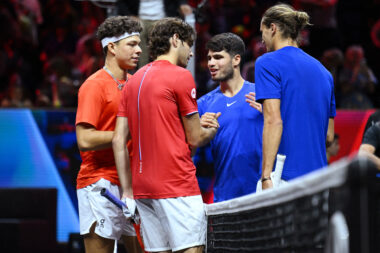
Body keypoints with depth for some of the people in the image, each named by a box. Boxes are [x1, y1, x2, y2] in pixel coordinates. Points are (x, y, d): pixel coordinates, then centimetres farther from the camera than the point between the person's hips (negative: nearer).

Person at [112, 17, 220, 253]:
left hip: (143, 187, 7)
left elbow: (119, 140, 11)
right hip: (177, 187, -7)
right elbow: (195, 138, -4)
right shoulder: (181, 76, -6)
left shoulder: (134, 80, 15)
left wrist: (128, 191, 12)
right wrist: (213, 129, 18)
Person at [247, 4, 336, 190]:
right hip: (318, 180, 7)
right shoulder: (323, 71, 18)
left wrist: (266, 177, -16)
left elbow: (273, 121, -13)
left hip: (286, 176, -7)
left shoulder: (268, 63, -1)